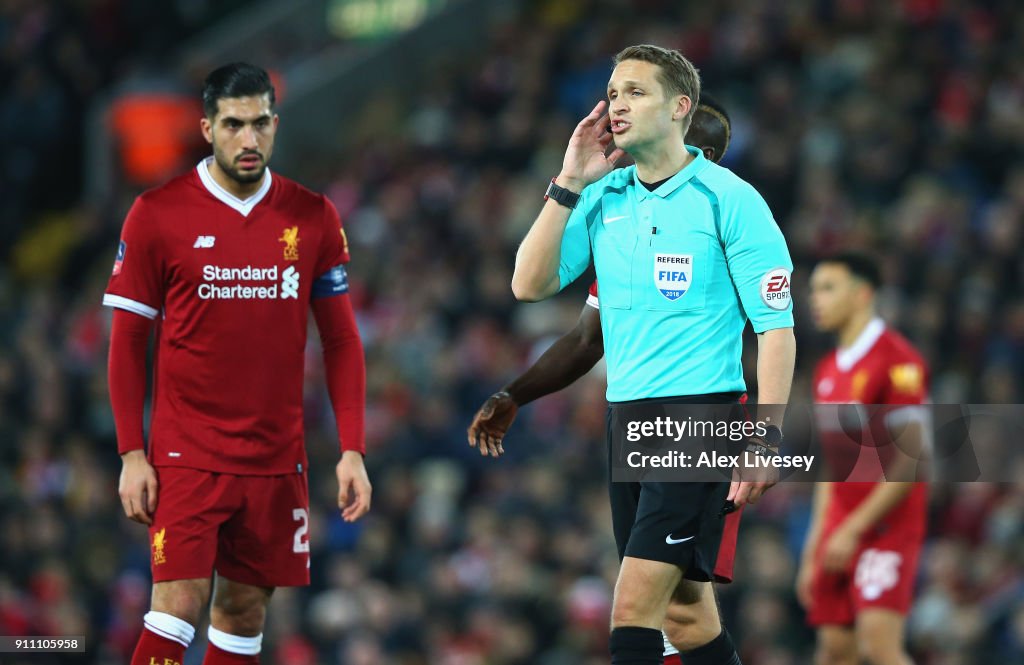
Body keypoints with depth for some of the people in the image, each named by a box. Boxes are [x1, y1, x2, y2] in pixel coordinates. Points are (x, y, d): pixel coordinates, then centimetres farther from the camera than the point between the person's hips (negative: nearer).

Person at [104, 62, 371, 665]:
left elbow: (341, 340, 8)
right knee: (179, 605, -14)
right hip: (186, 454, -3)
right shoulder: (157, 215, -3)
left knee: (246, 612, 6)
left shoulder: (314, 218, 4)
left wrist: (353, 451, 1)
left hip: (277, 458, 3)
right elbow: (127, 340, 1)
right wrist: (132, 454, -5)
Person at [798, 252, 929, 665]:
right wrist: (813, 549, 16)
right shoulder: (828, 371, 16)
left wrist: (855, 527, -18)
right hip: (840, 530, 8)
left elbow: (909, 460, -15)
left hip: (886, 526, -8)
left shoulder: (896, 359, -10)